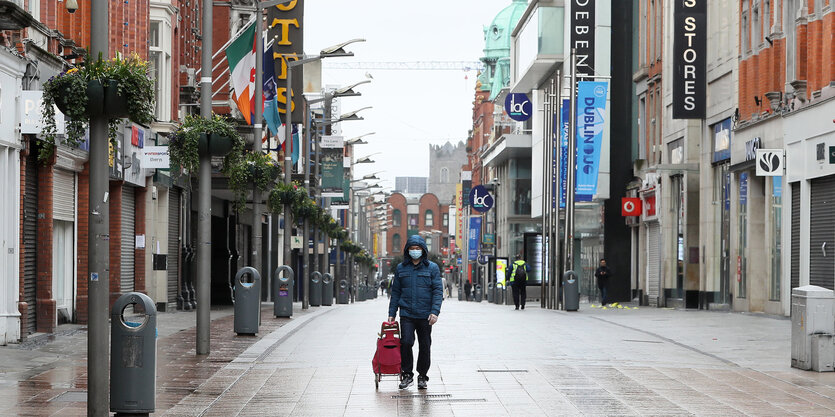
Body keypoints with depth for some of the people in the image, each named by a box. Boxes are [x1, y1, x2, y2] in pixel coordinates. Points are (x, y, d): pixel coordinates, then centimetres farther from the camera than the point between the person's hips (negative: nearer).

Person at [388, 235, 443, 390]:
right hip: (406, 314, 1)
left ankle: (422, 376, 19)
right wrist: (391, 313, 8)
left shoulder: (432, 268, 3)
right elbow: (395, 292, 14)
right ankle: (406, 374, 0)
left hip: (425, 315, -1)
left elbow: (438, 290, -1)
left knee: (425, 346, 5)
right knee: (406, 342, -14)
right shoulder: (401, 268, 10)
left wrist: (435, 312, -12)